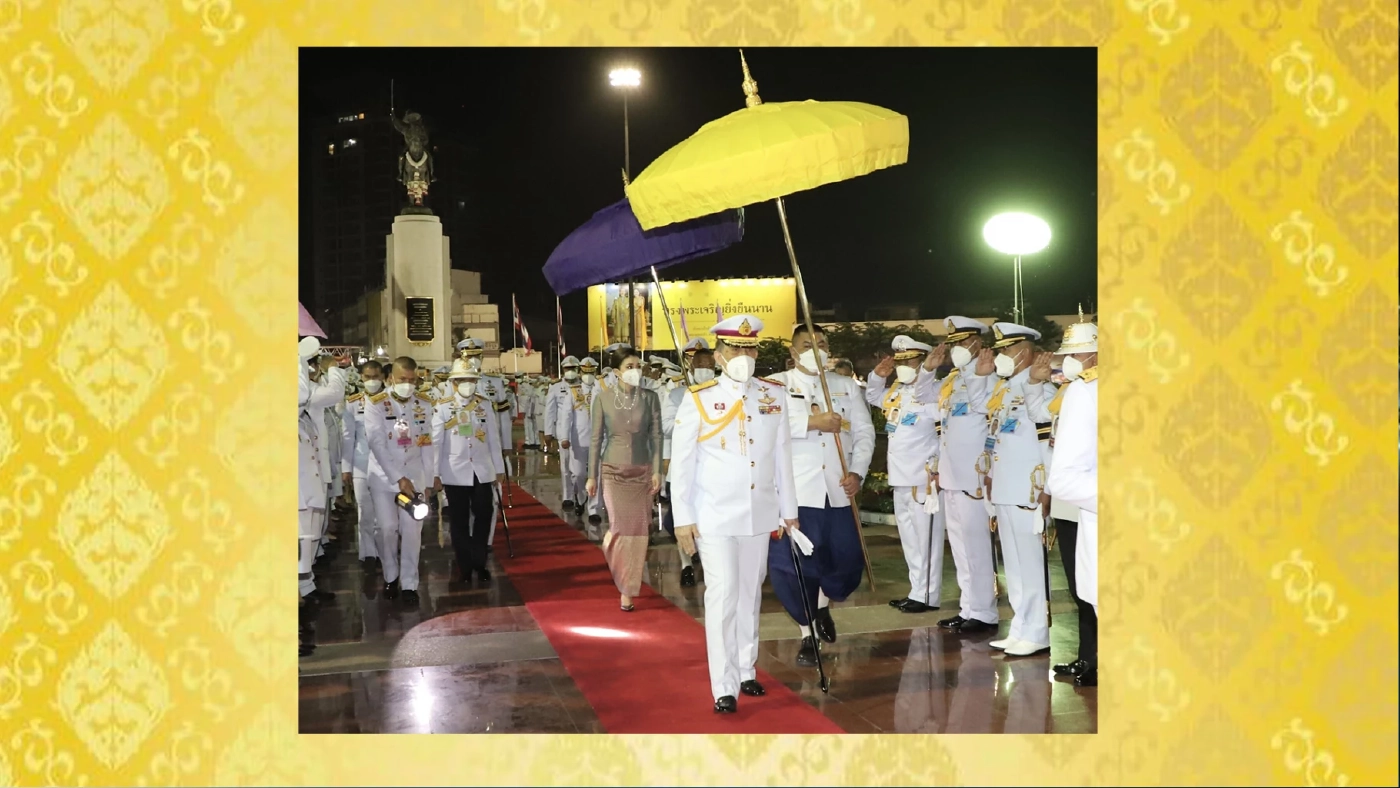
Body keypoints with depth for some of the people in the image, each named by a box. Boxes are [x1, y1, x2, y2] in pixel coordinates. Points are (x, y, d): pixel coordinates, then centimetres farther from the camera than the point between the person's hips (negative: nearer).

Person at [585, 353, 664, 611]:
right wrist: (592, 475, 0)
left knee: (638, 531, 2)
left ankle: (627, 592, 13)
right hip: (613, 470, -1)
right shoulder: (603, 398, -3)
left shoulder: (650, 398, -1)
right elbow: (596, 438, 1)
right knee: (620, 527, -11)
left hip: (642, 471, 1)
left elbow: (656, 436, -1)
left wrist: (657, 471, -8)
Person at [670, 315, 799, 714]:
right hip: (716, 517, -4)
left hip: (760, 515, 4)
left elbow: (782, 455, 8)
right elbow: (681, 463, -4)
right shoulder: (699, 400, -6)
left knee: (751, 594, 13)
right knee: (722, 596, -6)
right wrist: (683, 518, -7)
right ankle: (725, 688, -2)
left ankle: (747, 671, 26)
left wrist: (789, 509, 10)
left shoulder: (773, 395, 4)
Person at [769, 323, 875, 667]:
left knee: (849, 561, 4)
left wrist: (857, 472, -6)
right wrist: (812, 422, -20)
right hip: (795, 492, -3)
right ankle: (808, 634, 16)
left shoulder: (847, 386, 15)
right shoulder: (777, 385, 3)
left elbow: (865, 432, 8)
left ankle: (823, 604, 37)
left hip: (838, 491, 3)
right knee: (791, 565, -3)